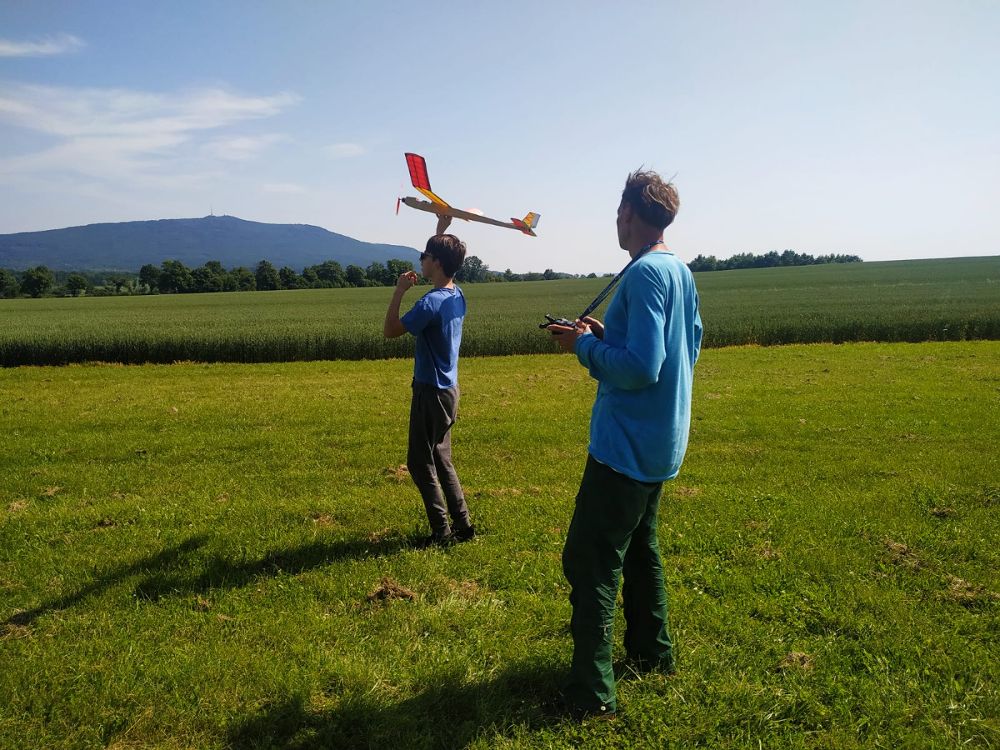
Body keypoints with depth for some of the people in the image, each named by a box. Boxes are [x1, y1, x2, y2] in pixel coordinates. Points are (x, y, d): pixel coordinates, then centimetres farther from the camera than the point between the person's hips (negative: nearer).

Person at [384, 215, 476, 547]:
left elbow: (390, 330, -17)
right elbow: (444, 253, 26)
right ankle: (462, 525, 21)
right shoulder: (457, 295, 5)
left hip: (431, 392, -9)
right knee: (441, 460, 17)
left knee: (420, 462, 3)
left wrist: (399, 290, -12)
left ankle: (442, 532, 8)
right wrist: (442, 229, 24)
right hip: (447, 389, 9)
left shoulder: (431, 302, -22)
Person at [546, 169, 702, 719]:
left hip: (626, 445, -10)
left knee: (589, 562, -3)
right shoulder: (682, 272, 9)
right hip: (660, 442, 10)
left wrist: (585, 345, -12)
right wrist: (606, 335, 10)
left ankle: (592, 692, 3)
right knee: (639, 547, 23)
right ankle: (651, 652, 38)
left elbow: (641, 369, -27)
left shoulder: (644, 274, -20)